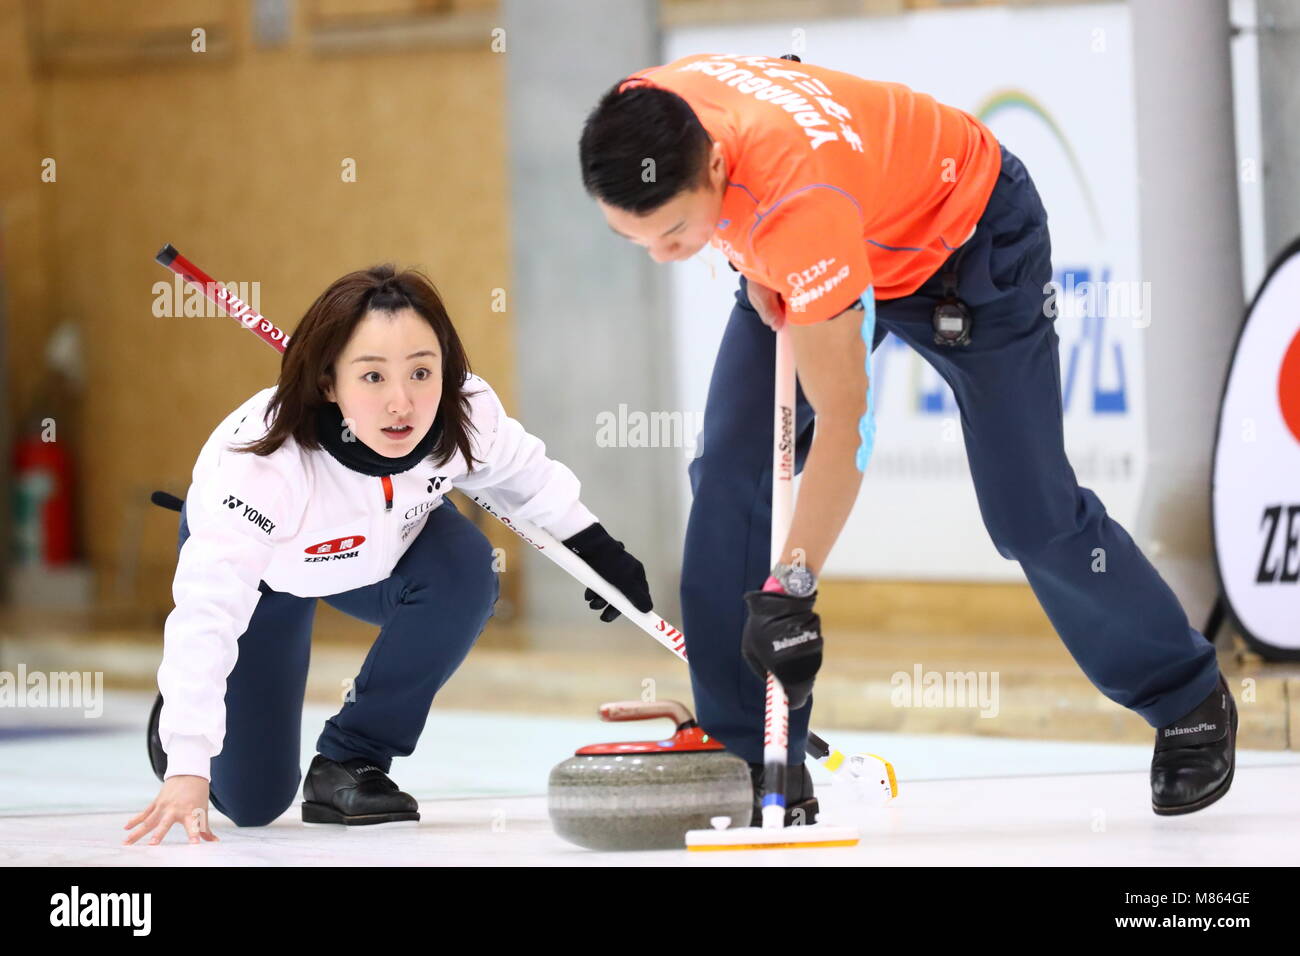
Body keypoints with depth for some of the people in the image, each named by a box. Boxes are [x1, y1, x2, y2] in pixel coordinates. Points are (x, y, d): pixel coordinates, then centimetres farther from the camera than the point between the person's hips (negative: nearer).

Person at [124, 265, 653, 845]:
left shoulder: (467, 413, -32)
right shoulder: (261, 465, -45)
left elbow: (522, 473, -7)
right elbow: (207, 612, -47)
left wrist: (593, 546, 0)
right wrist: (186, 770, -53)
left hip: (382, 542, 3)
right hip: (262, 569, -3)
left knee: (463, 569, -30)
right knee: (252, 800, -5)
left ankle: (351, 760, -12)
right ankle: (176, 719, 31)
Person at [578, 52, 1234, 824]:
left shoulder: (797, 199, -46)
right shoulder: (647, 117, -27)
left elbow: (842, 421, -42)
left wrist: (791, 588, -42)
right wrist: (752, 262, -10)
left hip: (969, 233, -6)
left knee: (1030, 514, -4)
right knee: (730, 475, -10)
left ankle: (1189, 704, 21)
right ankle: (746, 758, -5)